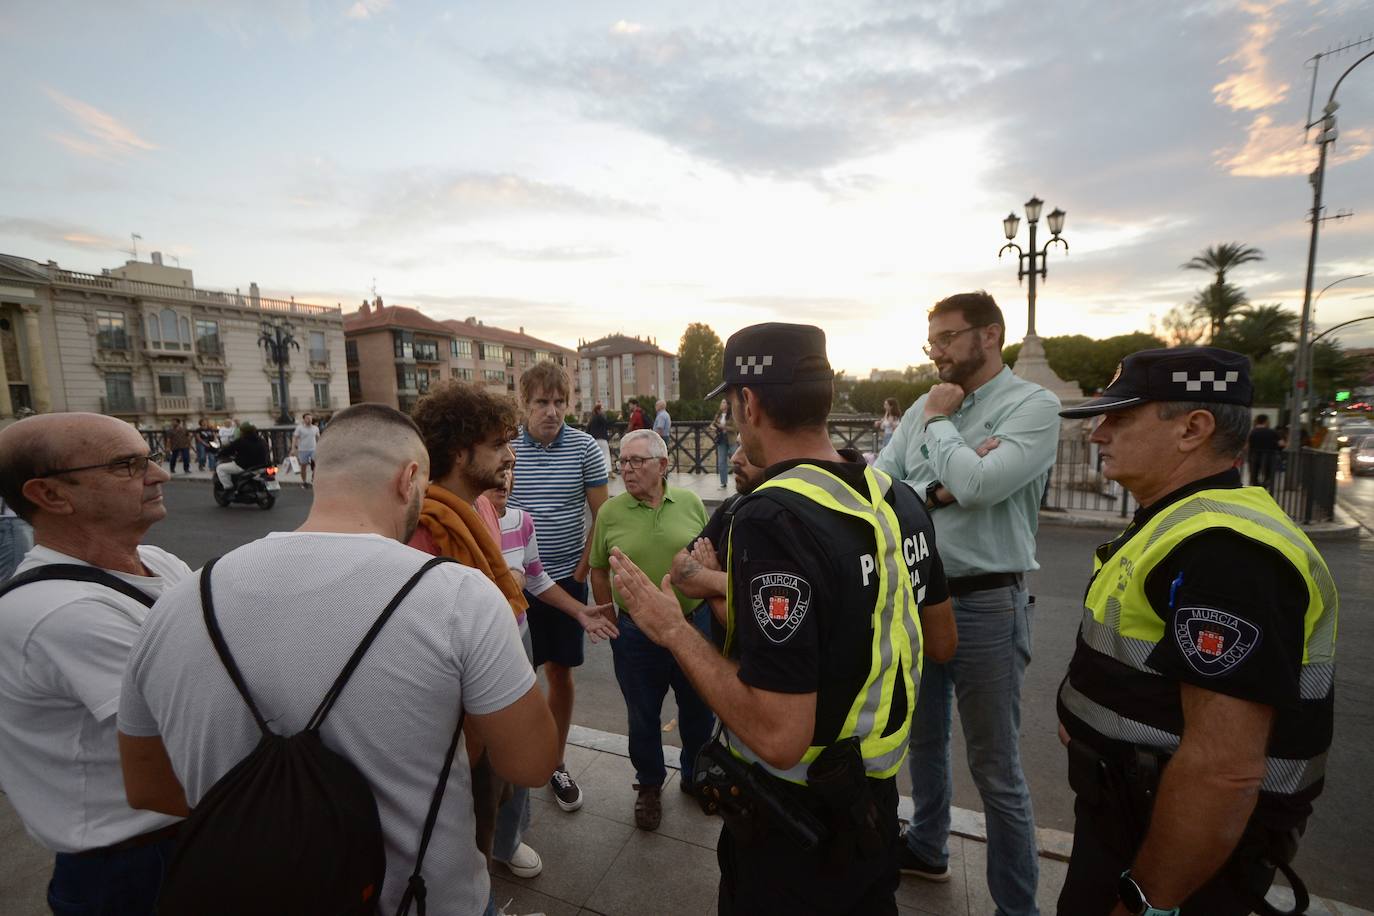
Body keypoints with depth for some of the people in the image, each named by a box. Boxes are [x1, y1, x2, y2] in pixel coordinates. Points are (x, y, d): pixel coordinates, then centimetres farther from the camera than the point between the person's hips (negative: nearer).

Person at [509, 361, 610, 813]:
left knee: (560, 672, 12)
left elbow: (603, 516, 0)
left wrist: (583, 569, -5)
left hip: (566, 579, 0)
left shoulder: (584, 447, -5)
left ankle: (556, 762, 32)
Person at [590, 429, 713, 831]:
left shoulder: (691, 503, -4)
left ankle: (695, 775, 45)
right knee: (643, 717, 17)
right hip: (636, 634, -1)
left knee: (699, 710, 19)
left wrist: (712, 609, 6)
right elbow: (599, 569, 2)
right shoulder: (611, 512, -8)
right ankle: (649, 785, 42)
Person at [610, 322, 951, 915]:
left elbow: (780, 738, -31)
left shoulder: (772, 518, -31)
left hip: (796, 826, -6)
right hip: (876, 796, 7)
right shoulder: (896, 497, -6)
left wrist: (672, 628, -21)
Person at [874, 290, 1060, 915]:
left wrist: (939, 423, -11)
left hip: (984, 604, -6)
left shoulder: (1033, 406, -10)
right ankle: (927, 849, 48)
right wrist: (937, 491, -18)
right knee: (923, 739, 24)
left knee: (995, 770, 9)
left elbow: (976, 484, -25)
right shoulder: (925, 407, 6)